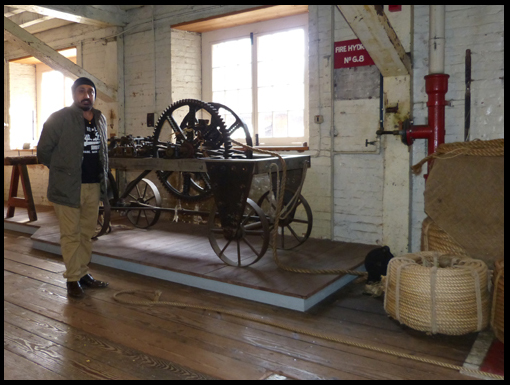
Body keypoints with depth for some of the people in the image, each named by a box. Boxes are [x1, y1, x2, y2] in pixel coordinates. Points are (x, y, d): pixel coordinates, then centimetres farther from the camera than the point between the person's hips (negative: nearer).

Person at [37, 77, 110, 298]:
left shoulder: (100, 120, 12)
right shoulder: (60, 118, -6)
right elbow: (44, 150, -2)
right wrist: (62, 171, 3)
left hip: (94, 186, 5)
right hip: (68, 187, -5)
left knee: (86, 234, 12)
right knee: (71, 235, 1)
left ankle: (83, 273, 23)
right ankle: (73, 279, 11)